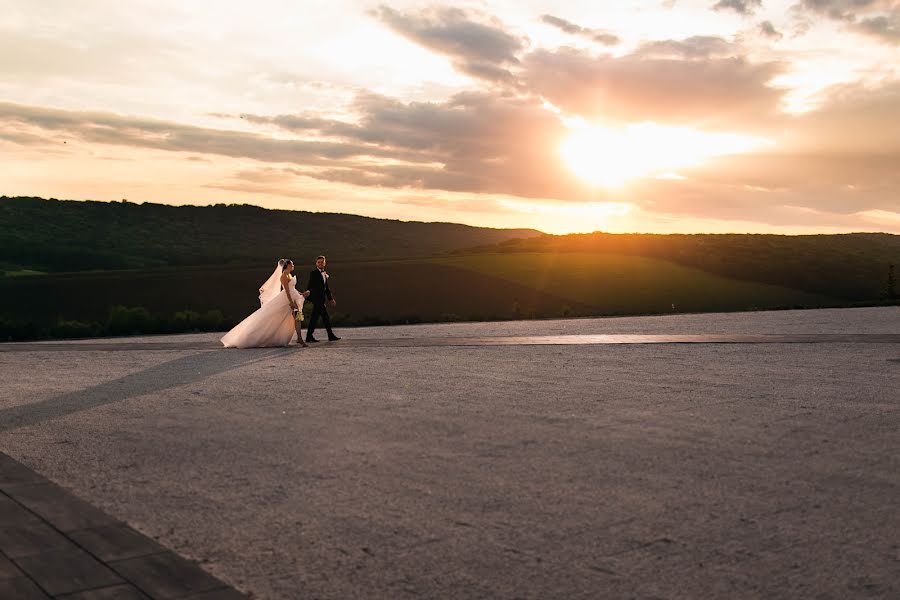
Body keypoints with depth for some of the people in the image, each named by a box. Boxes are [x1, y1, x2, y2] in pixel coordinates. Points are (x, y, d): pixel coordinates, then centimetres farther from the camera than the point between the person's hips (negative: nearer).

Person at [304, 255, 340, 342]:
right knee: (325, 317, -8)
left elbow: (326, 287, 23)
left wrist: (330, 298, 25)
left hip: (321, 298, 8)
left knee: (315, 317, 9)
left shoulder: (324, 274, 17)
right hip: (316, 298, -8)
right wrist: (308, 291, -37)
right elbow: (310, 284, -17)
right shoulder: (313, 273, -7)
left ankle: (309, 336, 12)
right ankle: (331, 335, -3)